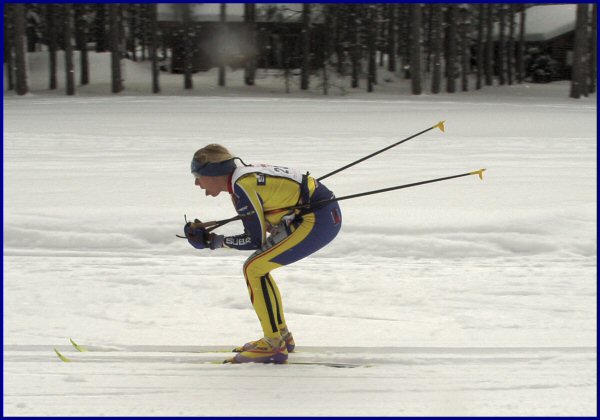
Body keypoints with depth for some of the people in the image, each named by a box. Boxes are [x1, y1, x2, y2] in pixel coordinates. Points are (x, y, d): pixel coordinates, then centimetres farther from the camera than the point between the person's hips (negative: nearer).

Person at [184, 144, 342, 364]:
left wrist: (218, 242, -4)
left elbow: (256, 240, -13)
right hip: (325, 214, 10)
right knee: (258, 267, 15)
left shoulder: (243, 187, -17)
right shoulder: (246, 174, 10)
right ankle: (281, 335, 23)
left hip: (318, 220, -10)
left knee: (254, 269, -9)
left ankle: (274, 346, -7)